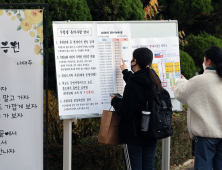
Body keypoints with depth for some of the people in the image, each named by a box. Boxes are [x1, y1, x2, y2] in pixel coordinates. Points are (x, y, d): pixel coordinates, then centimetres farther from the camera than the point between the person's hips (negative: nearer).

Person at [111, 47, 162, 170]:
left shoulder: (133, 84, -19)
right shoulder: (154, 81, 5)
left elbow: (125, 113, -18)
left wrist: (115, 100, 1)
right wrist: (126, 72, 41)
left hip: (133, 136, -8)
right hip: (151, 135, 8)